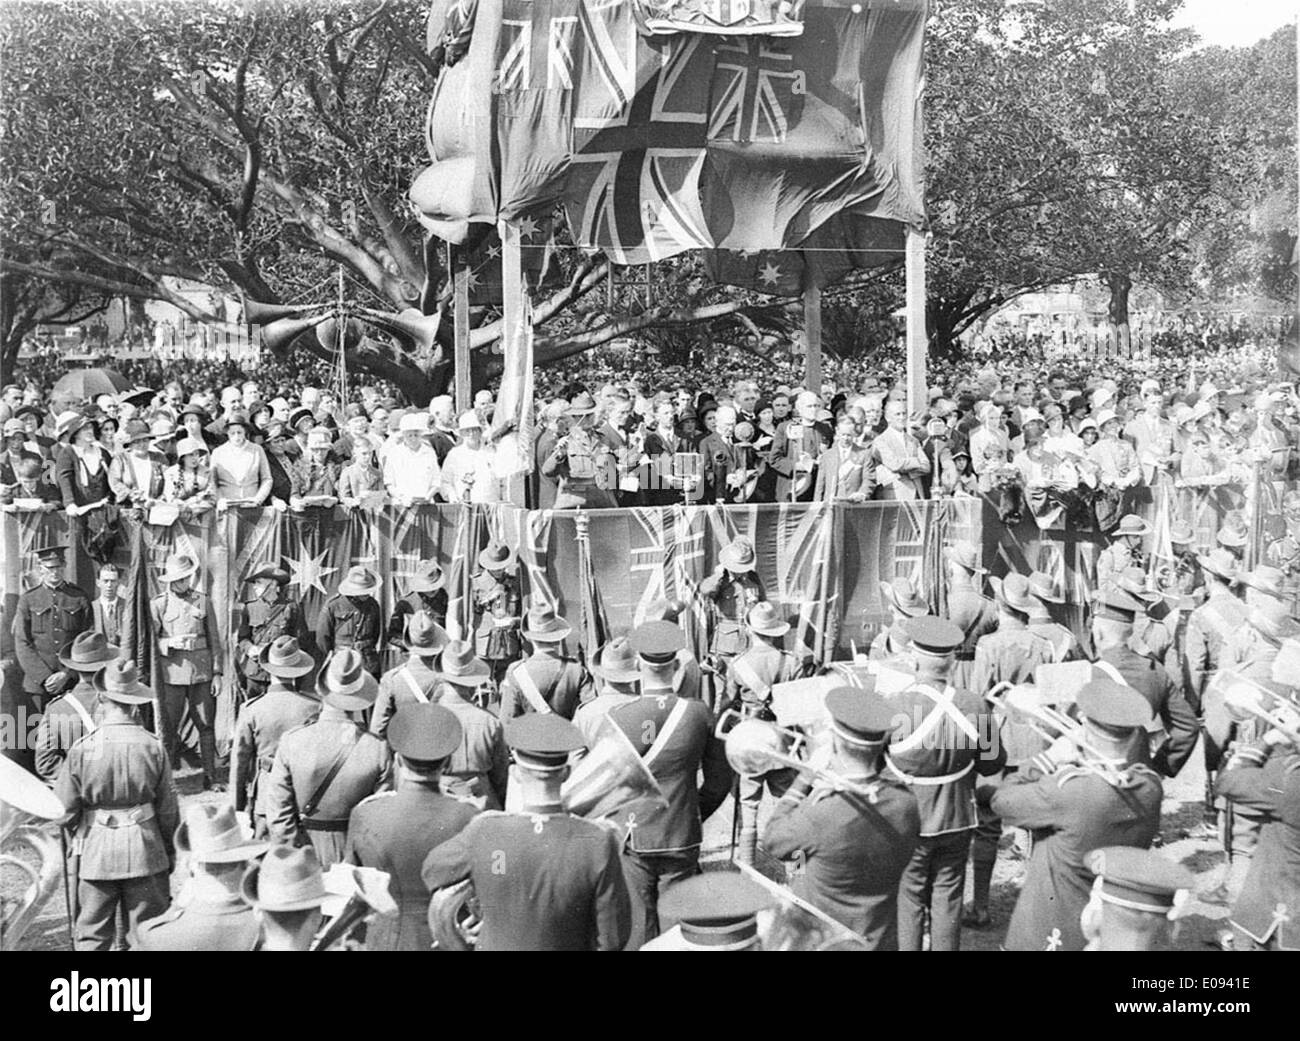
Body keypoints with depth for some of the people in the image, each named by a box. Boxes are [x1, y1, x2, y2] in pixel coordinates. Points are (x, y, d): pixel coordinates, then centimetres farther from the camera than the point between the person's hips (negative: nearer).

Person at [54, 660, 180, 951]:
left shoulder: (82, 749, -11)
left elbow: (65, 811, -4)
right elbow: (168, 808, -3)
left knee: (91, 936, 11)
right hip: (145, 851, 0)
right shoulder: (153, 747, -9)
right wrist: (171, 851, 11)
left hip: (97, 852, 0)